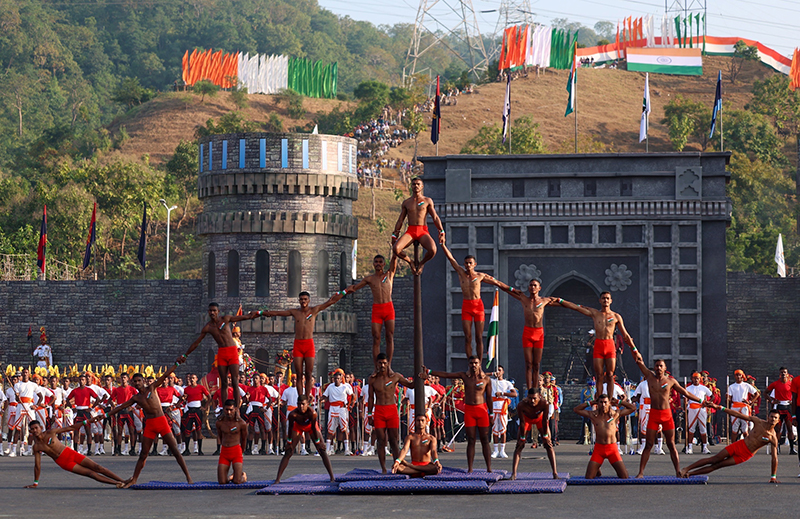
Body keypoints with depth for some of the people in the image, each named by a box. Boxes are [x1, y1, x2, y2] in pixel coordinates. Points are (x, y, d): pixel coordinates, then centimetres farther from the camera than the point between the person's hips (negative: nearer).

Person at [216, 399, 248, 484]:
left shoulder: (241, 423, -7)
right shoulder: (219, 423, 0)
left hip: (236, 452, -2)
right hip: (224, 452, 2)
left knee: (237, 482, -13)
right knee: (222, 482, -7)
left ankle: (243, 476, 23)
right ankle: (231, 477, 27)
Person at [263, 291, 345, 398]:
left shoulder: (314, 310, 6)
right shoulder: (294, 312, 10)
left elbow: (332, 301, 4)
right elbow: (277, 313, 14)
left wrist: (344, 292, 0)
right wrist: (262, 313, 12)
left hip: (309, 344, -1)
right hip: (298, 344, 1)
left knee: (309, 374, -2)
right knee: (299, 375, 0)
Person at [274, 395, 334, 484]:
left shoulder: (312, 413, -39)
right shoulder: (293, 414, -37)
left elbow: (314, 428, -24)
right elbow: (290, 429, -20)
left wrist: (318, 442, -14)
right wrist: (290, 442, -11)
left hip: (310, 426, 0)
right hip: (298, 426, 0)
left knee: (322, 451, -8)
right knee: (288, 452, -7)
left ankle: (332, 477, -2)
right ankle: (277, 479, -4)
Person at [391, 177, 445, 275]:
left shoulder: (427, 201, 11)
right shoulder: (406, 202, 16)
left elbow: (435, 217, 9)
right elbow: (400, 221, 20)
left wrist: (441, 232, 0)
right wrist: (394, 235, 15)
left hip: (423, 231, -1)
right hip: (410, 231, 1)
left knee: (432, 250, -33)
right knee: (395, 248, -29)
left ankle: (422, 263, 2)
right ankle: (410, 261, 3)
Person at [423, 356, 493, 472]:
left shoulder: (486, 379, 3)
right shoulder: (464, 376, 7)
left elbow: (489, 398, 8)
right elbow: (446, 375, 9)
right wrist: (429, 372, 4)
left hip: (482, 410, -1)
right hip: (469, 410, 1)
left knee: (485, 440, 0)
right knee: (471, 440, 0)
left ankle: (489, 468, 1)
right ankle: (470, 469, -1)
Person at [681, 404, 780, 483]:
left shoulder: (773, 438, -14)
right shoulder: (759, 422, -5)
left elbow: (774, 458, -11)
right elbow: (739, 415, -2)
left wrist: (773, 477, -11)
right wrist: (718, 407, -4)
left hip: (745, 455, -2)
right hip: (740, 445, 2)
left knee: (716, 466, -4)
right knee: (713, 460, 1)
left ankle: (689, 473, 1)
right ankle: (686, 469, 9)